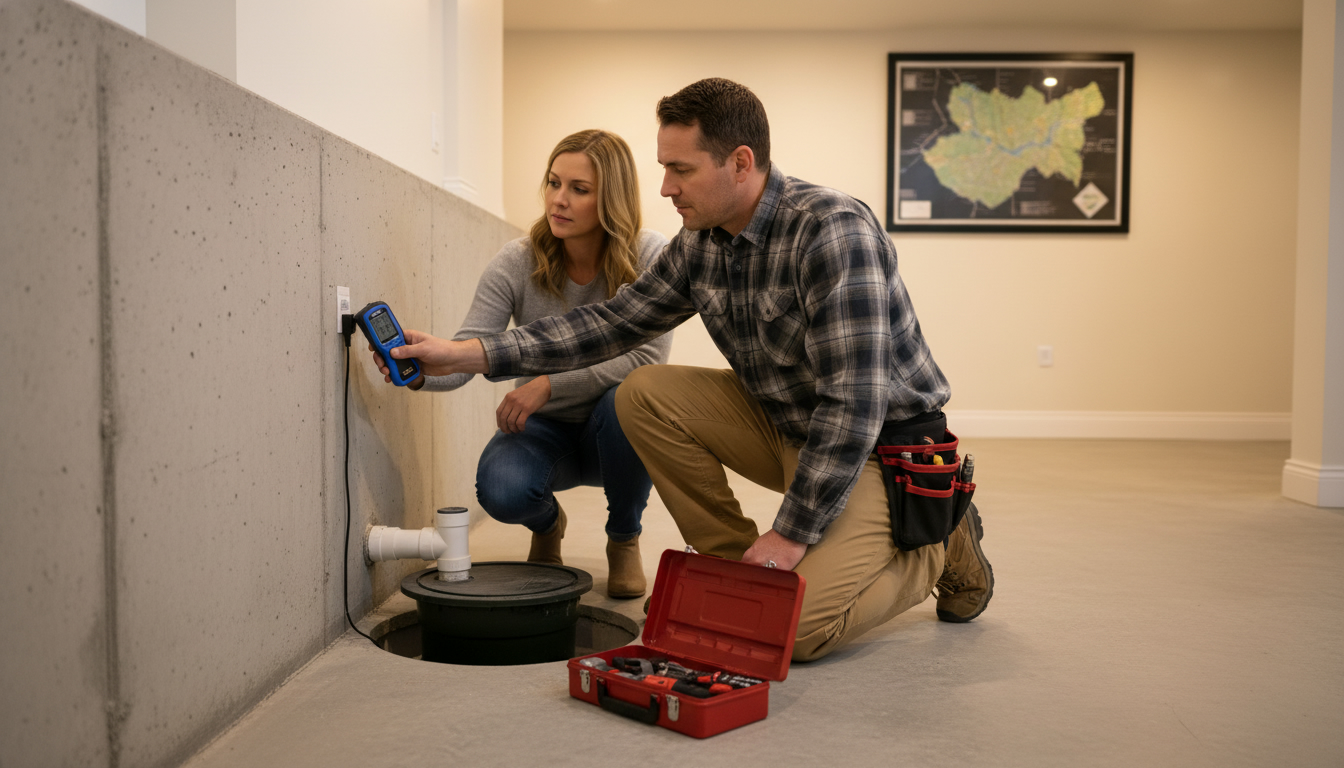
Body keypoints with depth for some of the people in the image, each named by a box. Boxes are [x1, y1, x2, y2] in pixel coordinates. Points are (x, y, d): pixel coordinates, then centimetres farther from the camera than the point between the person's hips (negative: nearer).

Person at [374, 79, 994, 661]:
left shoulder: (832, 230, -26)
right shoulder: (700, 243, -2)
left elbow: (855, 402, -29)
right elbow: (612, 322, 4)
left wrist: (791, 533, -25)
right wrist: (466, 354, -4)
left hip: (884, 443, -7)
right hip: (785, 426, 7)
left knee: (793, 627, -22)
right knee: (644, 393, -10)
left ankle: (940, 542, 5)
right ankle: (732, 560, 3)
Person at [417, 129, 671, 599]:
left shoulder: (650, 257, -17)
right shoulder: (516, 263, -13)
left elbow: (646, 357, -25)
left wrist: (550, 383, -33)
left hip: (615, 433, 0)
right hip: (546, 430, 1)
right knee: (500, 490, -31)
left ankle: (624, 540, -5)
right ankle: (547, 524, 12)